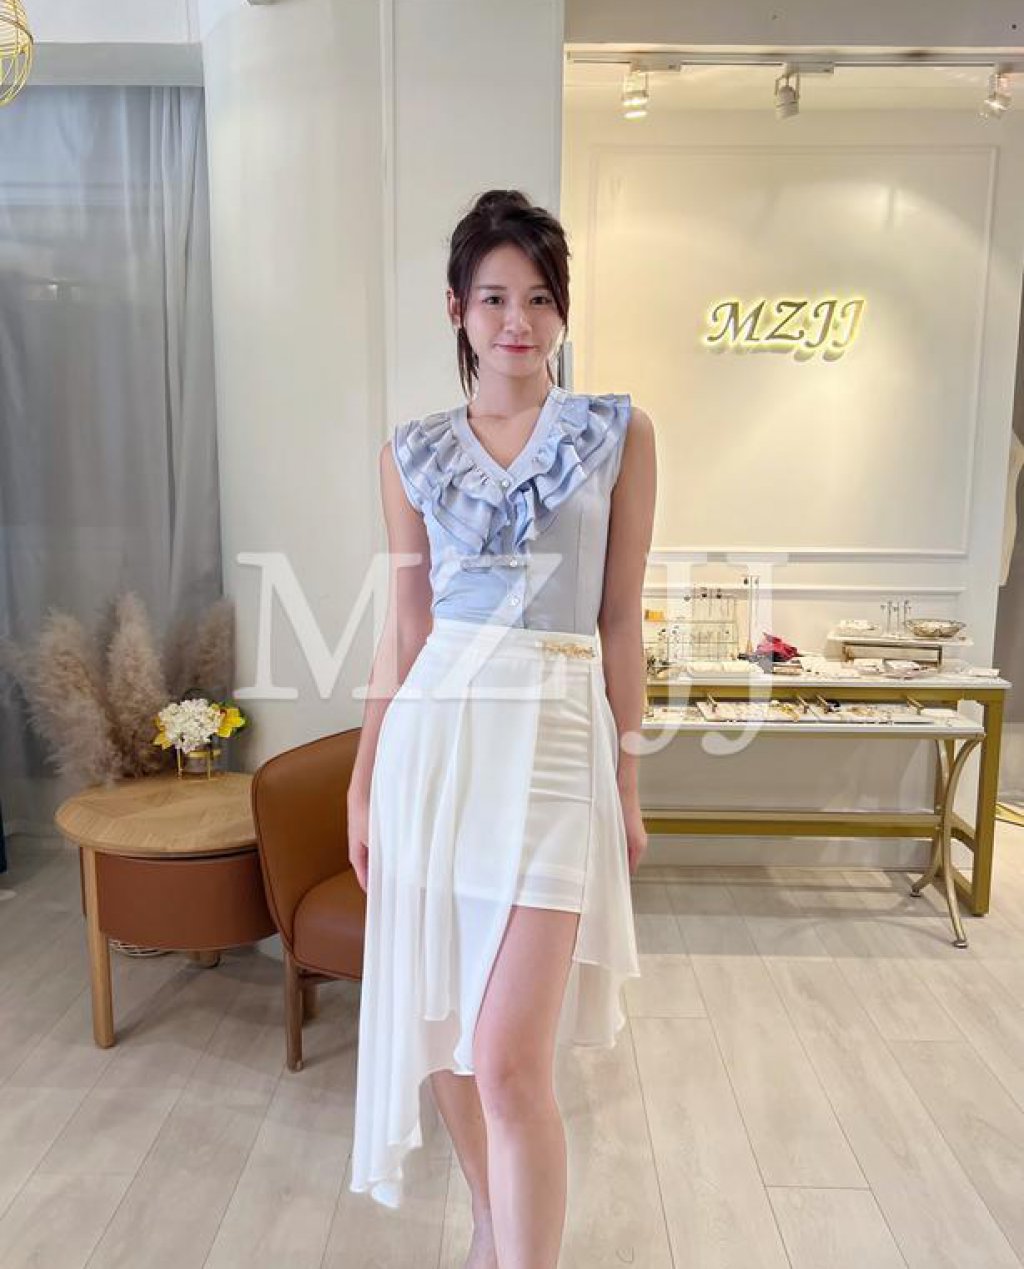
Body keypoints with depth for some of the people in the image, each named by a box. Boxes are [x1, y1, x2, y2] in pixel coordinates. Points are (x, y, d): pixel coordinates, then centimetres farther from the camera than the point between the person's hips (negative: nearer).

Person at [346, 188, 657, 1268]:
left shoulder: (620, 435, 2)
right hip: (433, 737, 3)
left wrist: (628, 783, 3)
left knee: (512, 1060, -8)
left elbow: (621, 620, 2)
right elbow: (403, 630, 9)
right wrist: (364, 782, 9)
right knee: (438, 1031, 16)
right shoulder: (414, 452, 7)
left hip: (554, 737, -3)